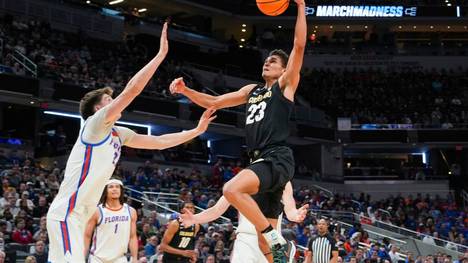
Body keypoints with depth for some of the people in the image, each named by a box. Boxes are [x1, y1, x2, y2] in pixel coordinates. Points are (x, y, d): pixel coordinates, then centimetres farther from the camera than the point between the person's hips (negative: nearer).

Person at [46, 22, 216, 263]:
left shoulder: (118, 134, 15)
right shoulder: (95, 123, -8)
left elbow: (159, 142, 19)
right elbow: (132, 89, -18)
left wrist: (197, 130, 15)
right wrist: (161, 54, -15)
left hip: (76, 215, 10)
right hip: (66, 214, -10)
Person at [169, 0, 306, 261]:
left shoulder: (285, 85, 5)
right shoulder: (252, 90, 24)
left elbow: (299, 46, -6)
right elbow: (214, 102, 27)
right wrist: (185, 90, 14)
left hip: (277, 159, -8)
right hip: (262, 160, 8)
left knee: (232, 189, -31)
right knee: (265, 229, 9)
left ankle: (276, 240, -23)